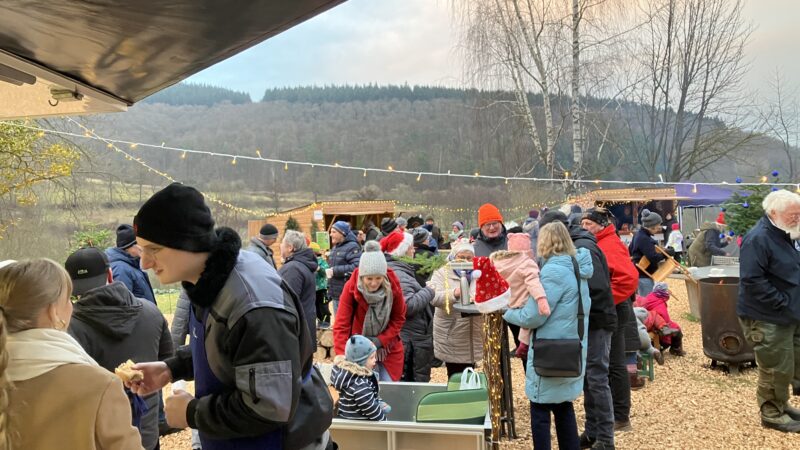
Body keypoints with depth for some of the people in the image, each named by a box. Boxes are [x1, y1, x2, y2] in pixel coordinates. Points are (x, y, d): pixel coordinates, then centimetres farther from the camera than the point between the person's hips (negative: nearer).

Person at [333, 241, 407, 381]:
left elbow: (399, 318, -3)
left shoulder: (393, 285, -16)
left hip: (389, 349, 2)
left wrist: (380, 341, -14)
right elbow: (341, 325, -22)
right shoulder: (351, 288, -22)